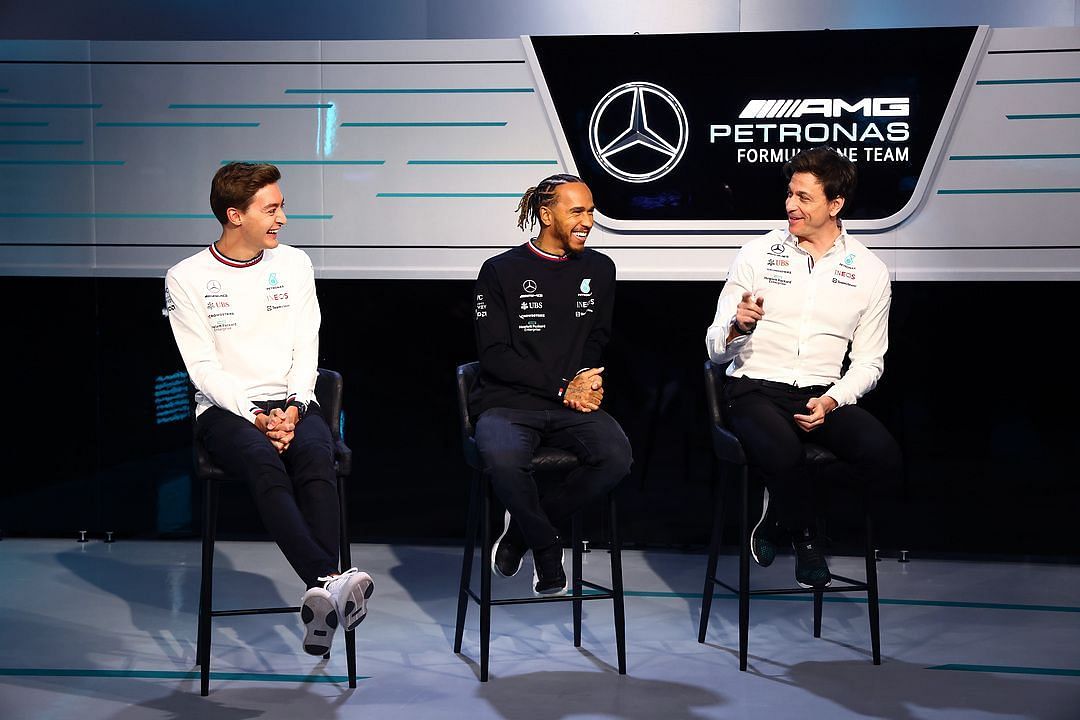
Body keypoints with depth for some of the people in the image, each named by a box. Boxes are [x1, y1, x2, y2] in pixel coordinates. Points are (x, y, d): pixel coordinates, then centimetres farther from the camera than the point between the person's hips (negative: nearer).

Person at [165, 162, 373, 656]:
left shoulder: (294, 264, 14)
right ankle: (331, 581, -53)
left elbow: (306, 350, 9)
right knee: (264, 463, -36)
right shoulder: (187, 278, 4)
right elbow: (203, 368, -3)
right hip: (224, 410, -2)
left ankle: (321, 598, -46)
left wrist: (294, 406, -9)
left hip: (292, 404, 3)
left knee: (316, 456, -33)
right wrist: (256, 416, -16)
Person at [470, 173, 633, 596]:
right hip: (507, 402, -3)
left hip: (572, 405, 4)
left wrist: (585, 384, -5)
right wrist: (562, 388, -11)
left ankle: (522, 527, -6)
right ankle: (547, 552, -9)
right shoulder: (501, 271, 2)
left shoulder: (599, 269, 15)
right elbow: (494, 355, -4)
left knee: (616, 456, -28)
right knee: (503, 460, -37)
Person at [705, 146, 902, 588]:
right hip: (756, 388, -2)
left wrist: (830, 402, -9)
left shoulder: (869, 272, 8)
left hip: (823, 396, 2)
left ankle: (782, 517, -1)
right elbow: (716, 351, 4)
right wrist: (738, 328, -20)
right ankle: (804, 538, -2)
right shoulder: (756, 256, 4)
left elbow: (868, 362, 10)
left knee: (883, 456, -27)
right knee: (782, 452, -37)